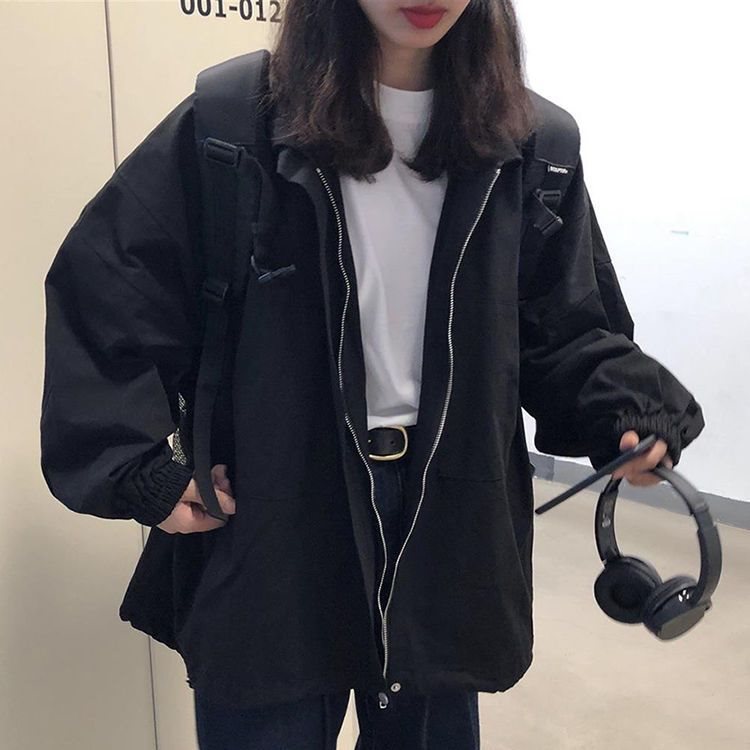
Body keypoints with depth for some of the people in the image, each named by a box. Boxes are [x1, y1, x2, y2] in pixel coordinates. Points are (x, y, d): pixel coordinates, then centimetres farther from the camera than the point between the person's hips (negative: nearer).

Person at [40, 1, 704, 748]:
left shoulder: (527, 145, 2)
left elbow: (563, 331, 4)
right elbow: (102, 286, -5)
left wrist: (636, 411, -14)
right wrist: (138, 473, -9)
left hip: (451, 523, 3)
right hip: (272, 521, -2)